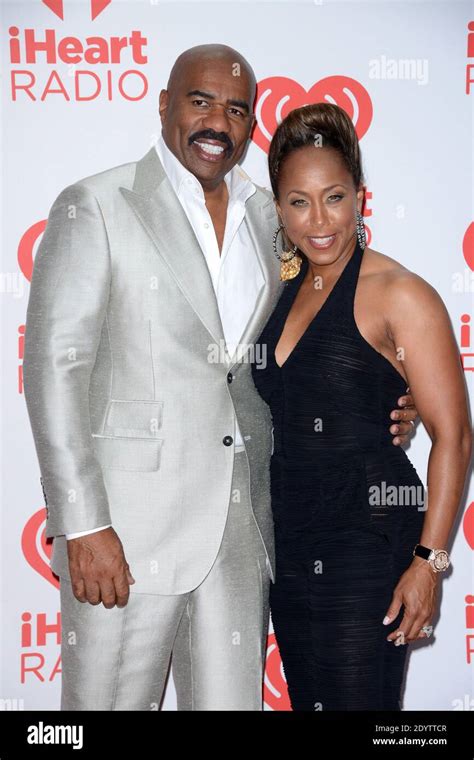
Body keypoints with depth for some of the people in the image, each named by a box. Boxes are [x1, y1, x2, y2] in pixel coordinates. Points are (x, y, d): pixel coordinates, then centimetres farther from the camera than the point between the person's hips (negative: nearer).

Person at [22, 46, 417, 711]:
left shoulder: (271, 219, 13)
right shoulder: (94, 207, -3)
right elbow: (54, 366, -9)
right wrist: (82, 526, -15)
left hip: (244, 527, 5)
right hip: (129, 527, -4)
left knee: (233, 700, 13)